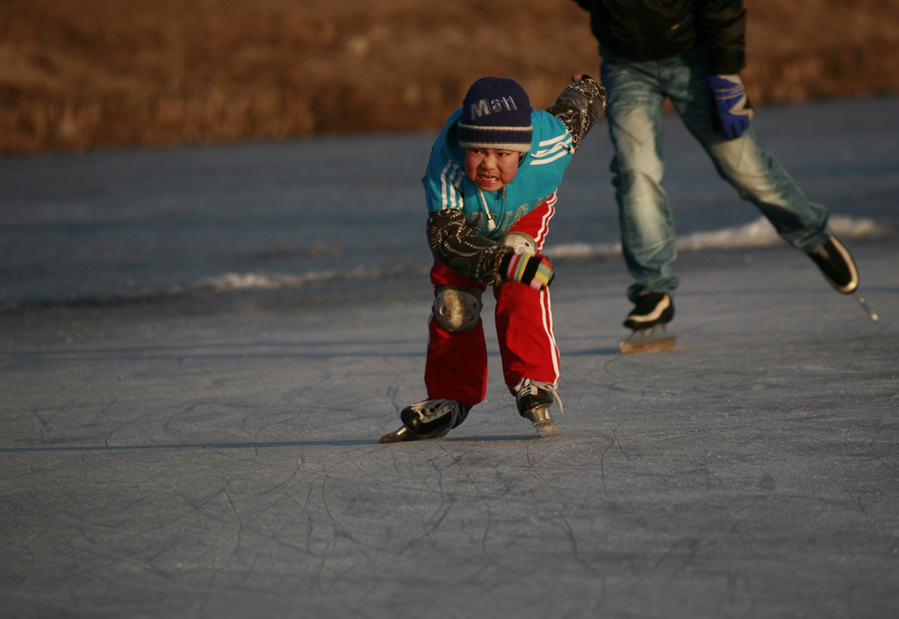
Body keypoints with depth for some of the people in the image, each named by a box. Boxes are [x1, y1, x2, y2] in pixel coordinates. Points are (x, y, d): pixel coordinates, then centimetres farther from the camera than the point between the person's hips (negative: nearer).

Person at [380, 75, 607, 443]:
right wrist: (506, 263, -64)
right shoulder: (446, 170, -46)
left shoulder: (551, 144, -40)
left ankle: (533, 383, -22)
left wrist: (586, 86, 6)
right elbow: (447, 237, -51)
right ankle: (450, 398, 11)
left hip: (526, 211, 0)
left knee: (518, 290, -24)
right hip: (465, 218, 0)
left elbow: (575, 107, -19)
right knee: (452, 299, -5)